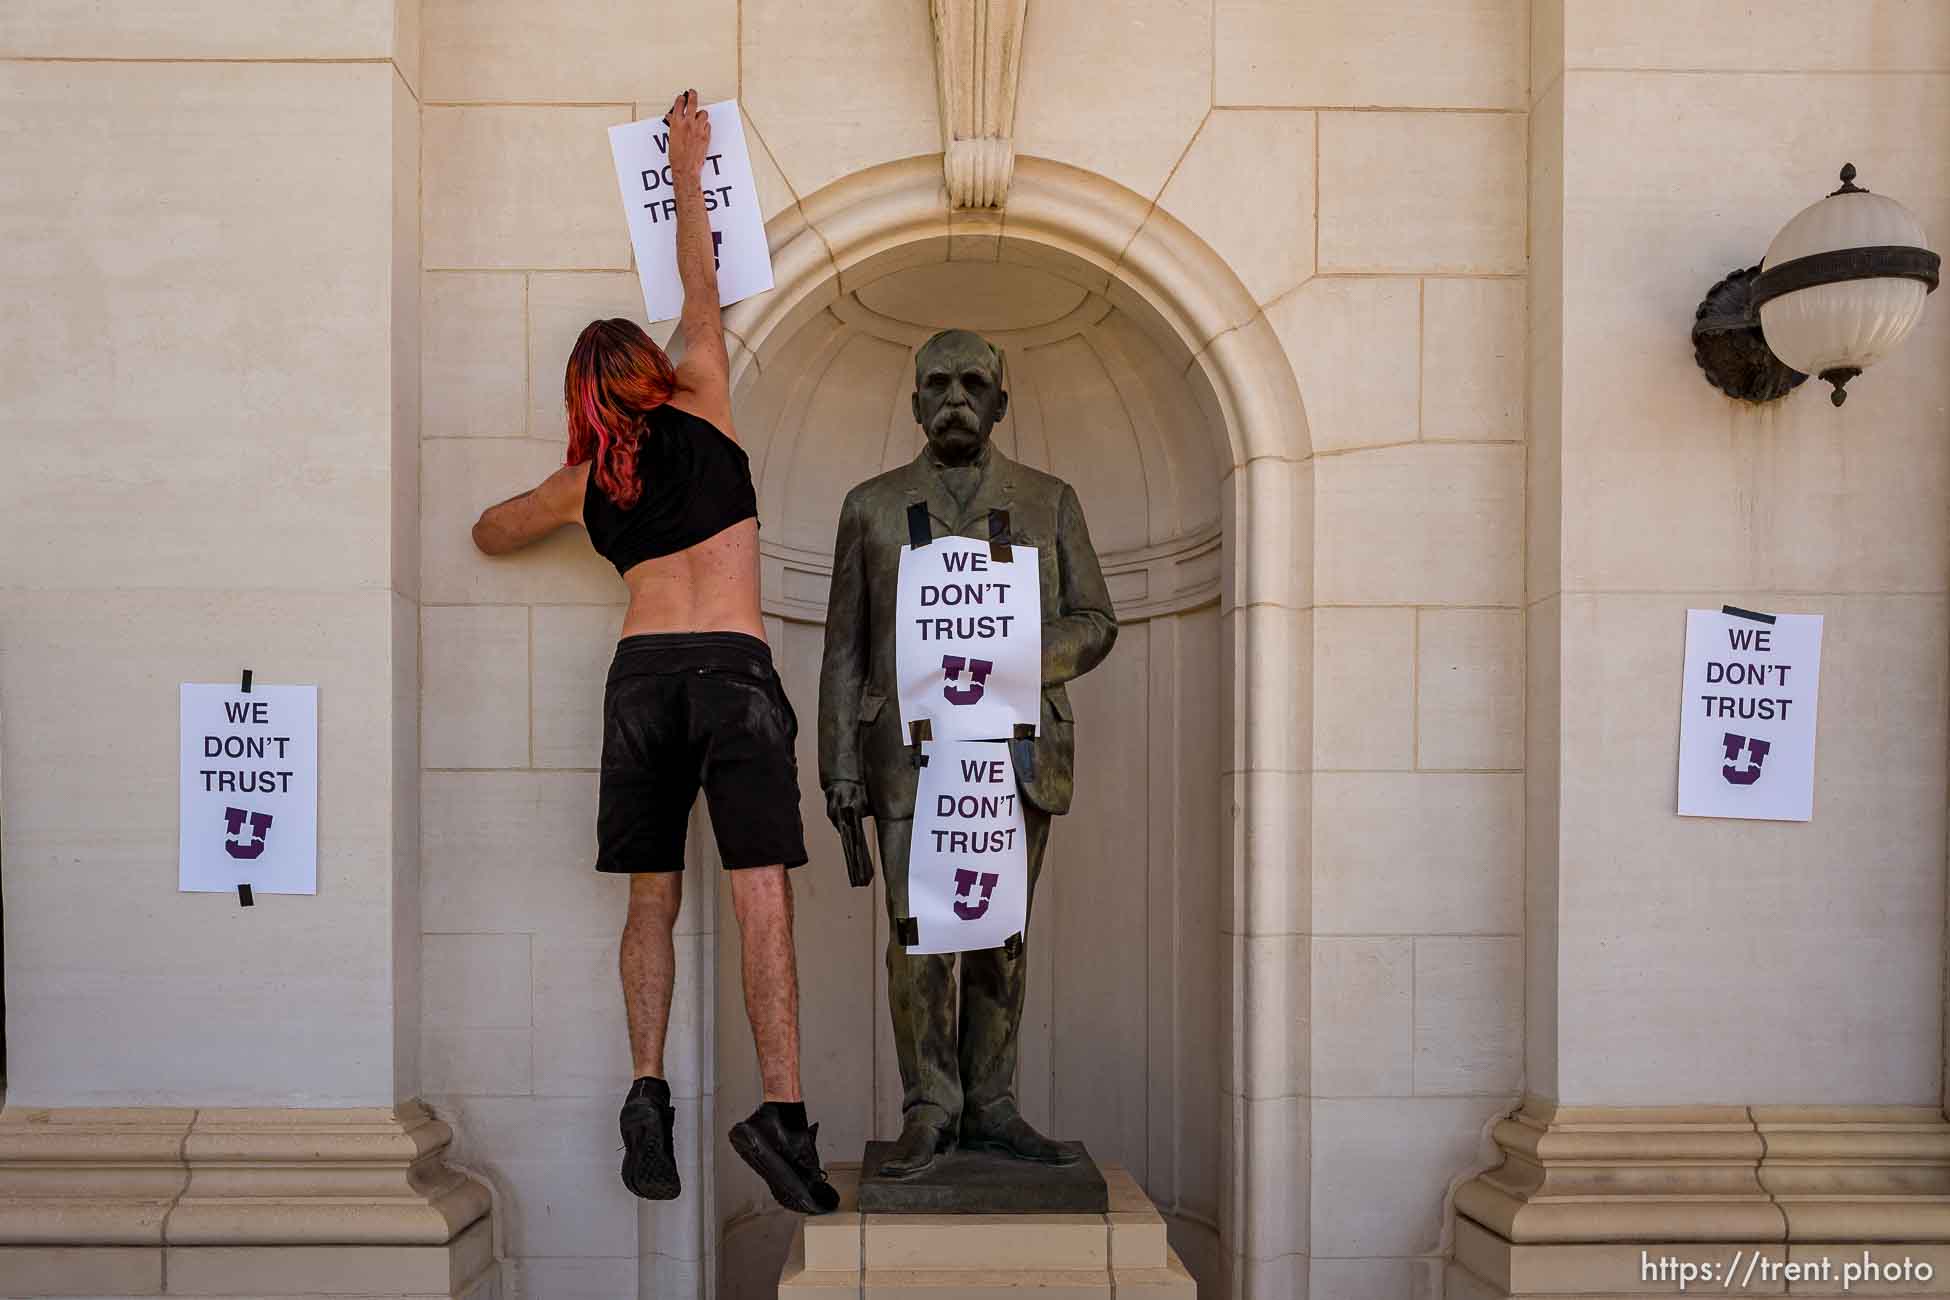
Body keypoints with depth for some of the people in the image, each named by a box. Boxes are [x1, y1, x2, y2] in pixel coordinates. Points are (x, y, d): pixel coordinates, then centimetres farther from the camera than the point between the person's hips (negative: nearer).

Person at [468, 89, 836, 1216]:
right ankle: (783, 1111, -17)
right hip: (734, 669, -3)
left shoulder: (581, 484, 16)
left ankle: (650, 1092, 2)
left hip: (640, 676, 3)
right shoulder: (704, 408, 9)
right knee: (762, 898, -8)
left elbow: (489, 535, 34)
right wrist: (688, 170, 31)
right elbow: (704, 296, 23)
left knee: (653, 902, 12)